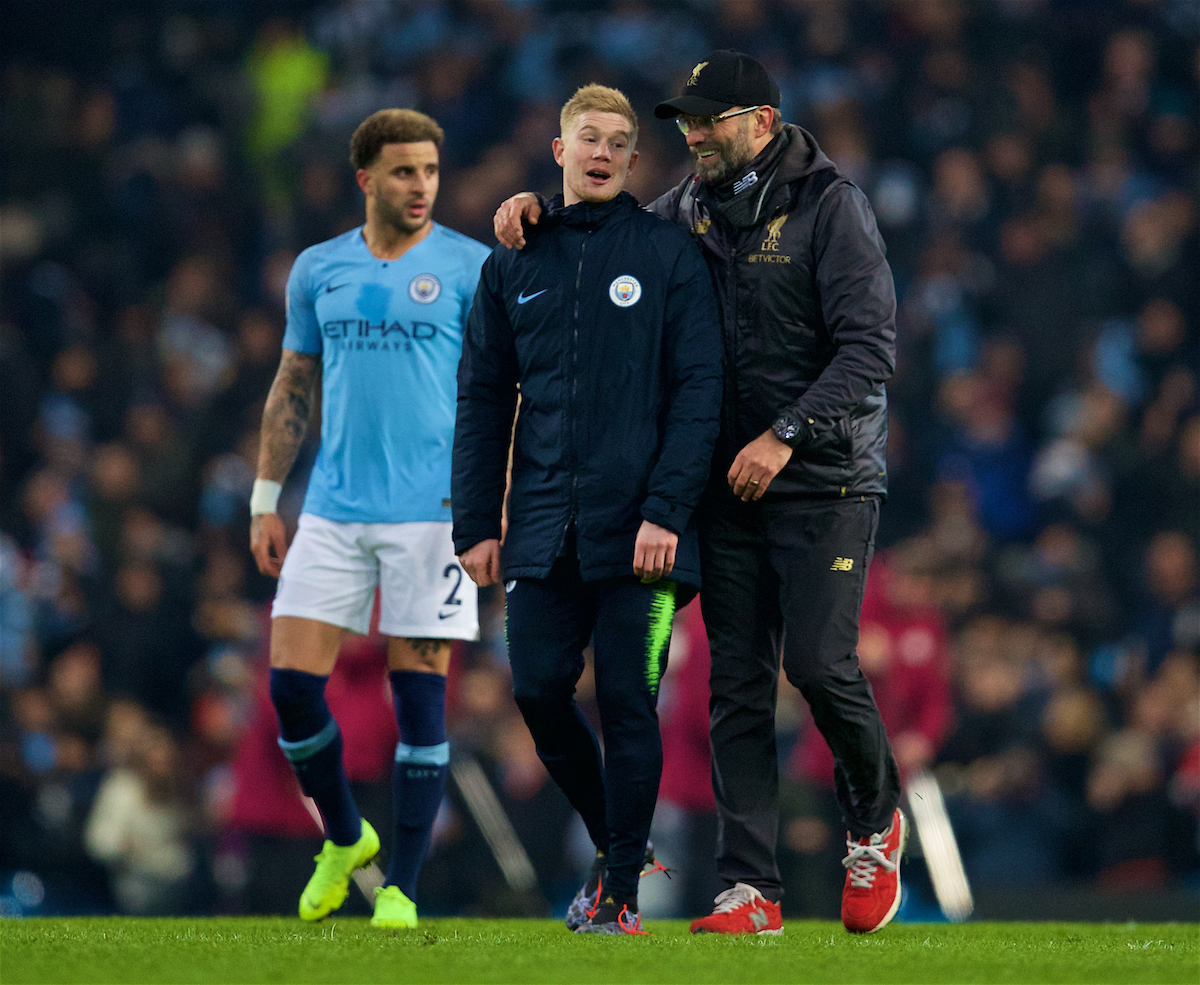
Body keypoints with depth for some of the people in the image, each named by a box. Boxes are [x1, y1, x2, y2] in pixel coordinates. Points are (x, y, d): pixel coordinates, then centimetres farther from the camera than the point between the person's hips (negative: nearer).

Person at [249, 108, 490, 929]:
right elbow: (291, 391, 17)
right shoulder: (318, 270, 11)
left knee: (419, 691, -4)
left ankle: (402, 886, 3)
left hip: (433, 513, -3)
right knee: (294, 683, -3)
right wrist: (266, 499, 12)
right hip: (334, 512, 3)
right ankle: (344, 840, 20)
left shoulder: (471, 268, 0)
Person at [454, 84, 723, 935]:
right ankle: (615, 843, 21)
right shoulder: (515, 263, 13)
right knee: (539, 691, -1)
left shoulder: (671, 256, 1)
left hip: (639, 534, -4)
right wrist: (477, 523, 7)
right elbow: (483, 400, 14)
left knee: (628, 706, -4)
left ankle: (621, 893, 5)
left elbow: (698, 389, -4)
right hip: (545, 530, 4)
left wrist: (666, 510, -13)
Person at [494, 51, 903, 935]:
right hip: (728, 487, 6)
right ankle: (751, 888, 1)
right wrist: (540, 209, 8)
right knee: (737, 686, 0)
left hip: (823, 478, -5)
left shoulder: (828, 205, -9)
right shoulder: (691, 208, 10)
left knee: (821, 664, -12)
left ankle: (875, 823, 16)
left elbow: (870, 348, -14)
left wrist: (787, 434, -22)